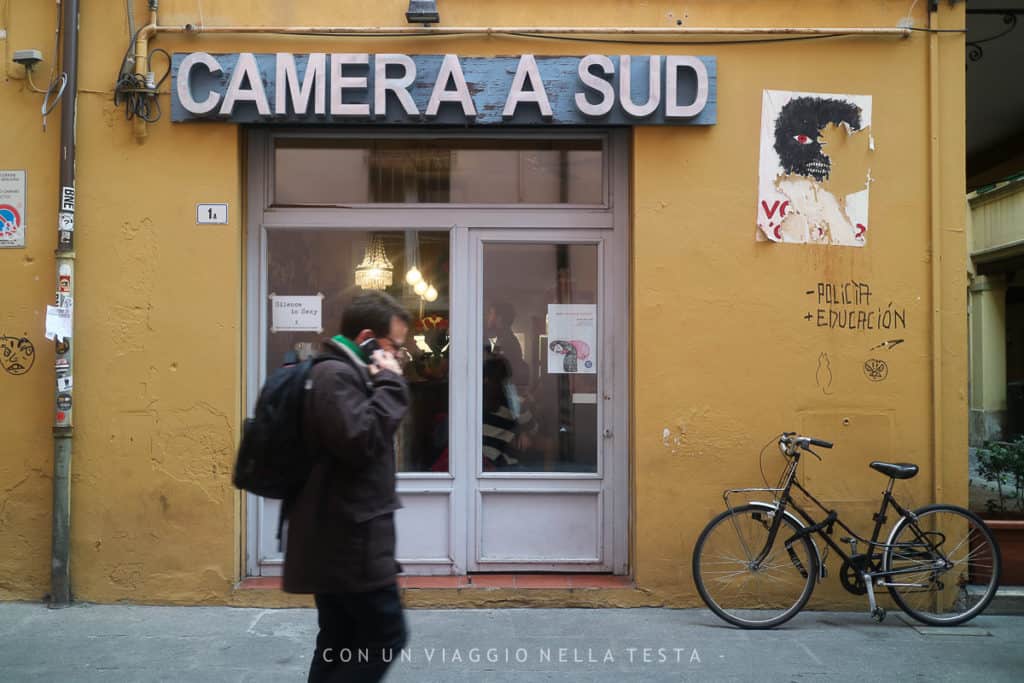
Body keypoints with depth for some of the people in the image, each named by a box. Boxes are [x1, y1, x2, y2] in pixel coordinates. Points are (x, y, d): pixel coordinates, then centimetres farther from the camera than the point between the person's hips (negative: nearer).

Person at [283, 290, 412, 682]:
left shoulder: (341, 374, 18)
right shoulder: (335, 375, -15)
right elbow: (362, 441, -26)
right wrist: (389, 384, -18)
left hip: (337, 540, 11)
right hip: (350, 540, -11)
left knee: (340, 644, 13)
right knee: (387, 636, -5)